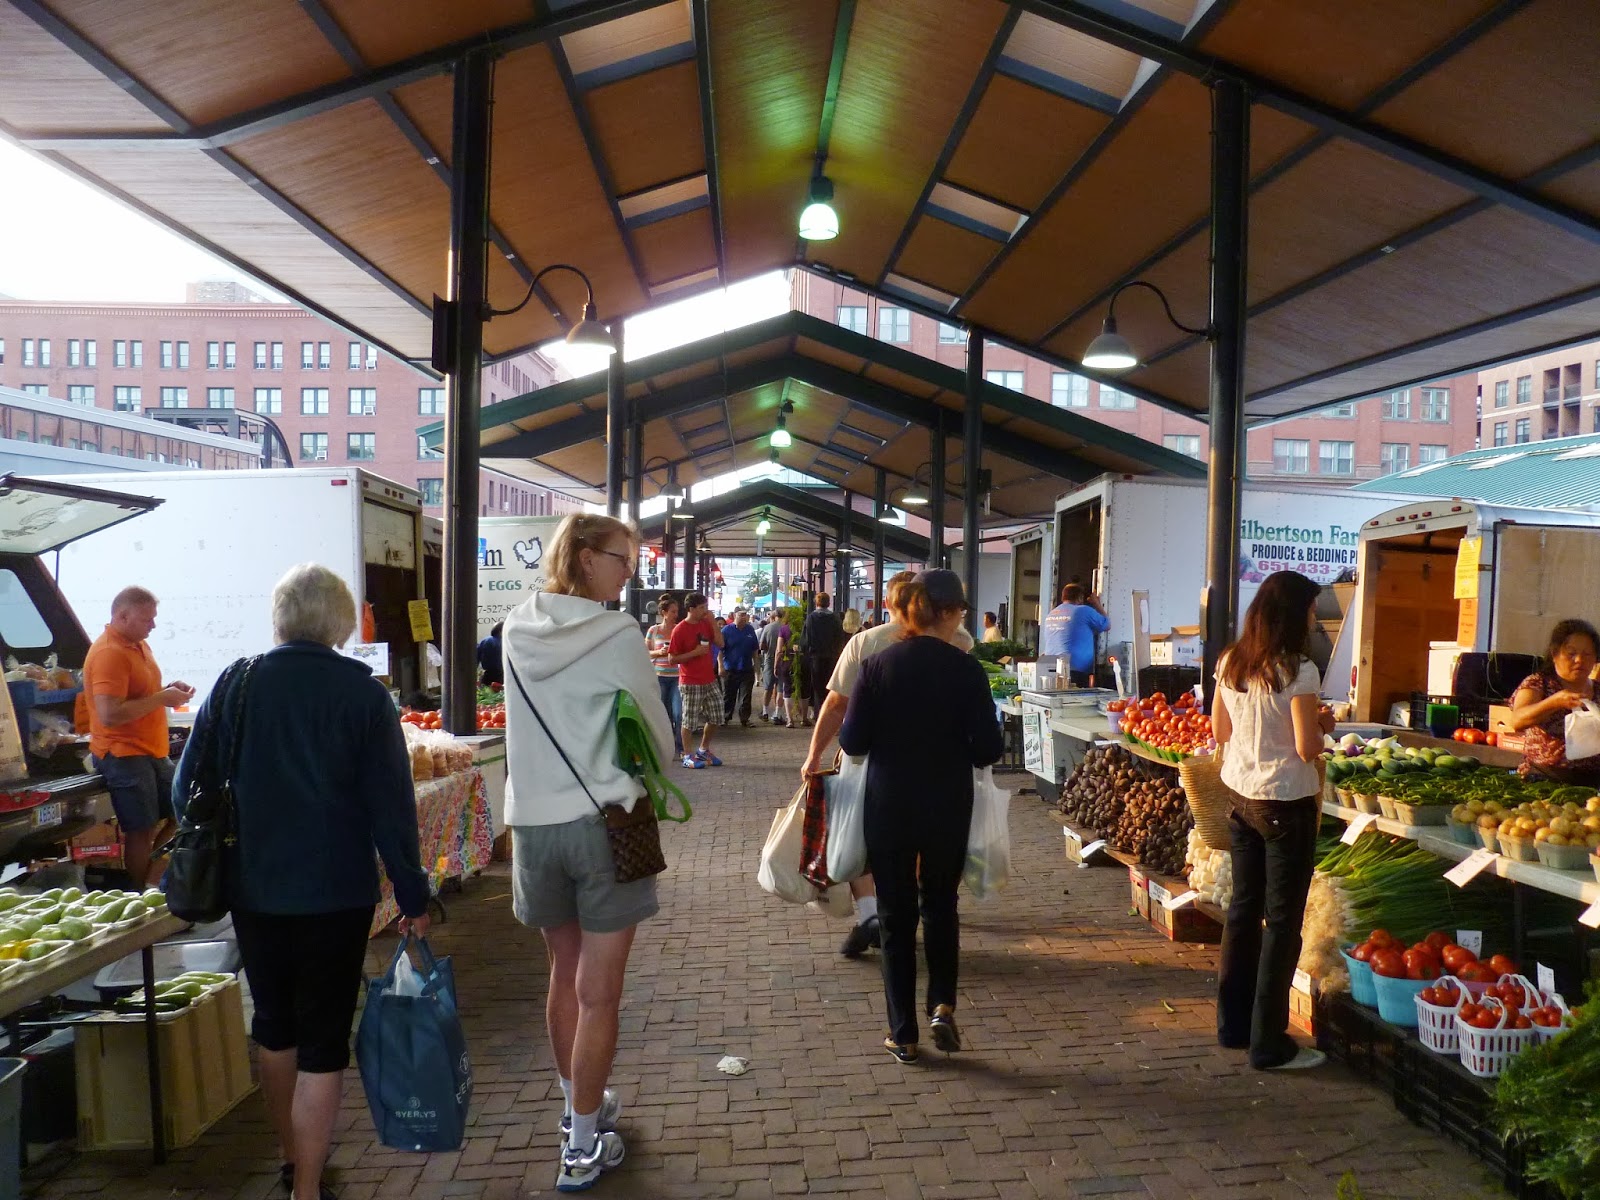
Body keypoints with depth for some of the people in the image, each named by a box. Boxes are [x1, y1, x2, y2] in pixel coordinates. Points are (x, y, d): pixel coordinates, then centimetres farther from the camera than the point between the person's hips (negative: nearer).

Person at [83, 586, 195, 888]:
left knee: (177, 813, 17)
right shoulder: (109, 653, -19)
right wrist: (162, 698, -21)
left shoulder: (139, 644, 11)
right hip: (123, 754, -10)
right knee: (141, 832, -3)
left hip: (152, 751, 10)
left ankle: (148, 876, 29)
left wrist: (169, 690, 6)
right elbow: (110, 714, -27)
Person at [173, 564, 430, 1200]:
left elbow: (187, 788, 3)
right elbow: (392, 804, -12)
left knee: (274, 1027, 21)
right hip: (335, 895, -4)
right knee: (323, 1041, 7)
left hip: (253, 891, 4)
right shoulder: (361, 691, -11)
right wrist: (413, 895, -4)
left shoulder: (234, 686, -2)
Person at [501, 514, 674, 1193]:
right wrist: (637, 780, 14)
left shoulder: (517, 632, 3)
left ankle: (579, 1104, 37)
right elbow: (656, 735, -5)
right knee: (598, 994, 4)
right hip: (606, 821, -5)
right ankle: (583, 1147, 13)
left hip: (532, 821, 5)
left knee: (564, 975, 21)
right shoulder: (617, 635, -12)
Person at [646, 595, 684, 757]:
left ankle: (680, 748, 0)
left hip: (677, 676, -1)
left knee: (678, 713, -9)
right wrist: (659, 652, -10)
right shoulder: (653, 630, 3)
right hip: (659, 676, 1)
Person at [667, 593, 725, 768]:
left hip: (709, 680, 7)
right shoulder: (680, 630, -12)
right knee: (690, 720, 0)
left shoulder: (706, 624, 8)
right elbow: (672, 659, -12)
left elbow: (720, 643, 0)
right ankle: (688, 756, 12)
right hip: (690, 683, -7)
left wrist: (713, 622, -7)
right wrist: (695, 652, -19)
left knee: (715, 716, 10)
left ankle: (703, 750, 27)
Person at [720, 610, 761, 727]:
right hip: (730, 669, -3)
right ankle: (726, 718, 21)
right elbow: (720, 649, -7)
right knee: (728, 696, 8)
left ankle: (745, 719, 10)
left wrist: (755, 664, 12)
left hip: (747, 669, 3)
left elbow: (755, 649, 14)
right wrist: (721, 666, -13)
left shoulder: (750, 630, 6)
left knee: (746, 697, 3)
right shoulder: (727, 630, -6)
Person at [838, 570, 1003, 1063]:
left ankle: (902, 1033, 16)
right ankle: (942, 1005, 10)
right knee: (941, 905, 22)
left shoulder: (878, 665, -8)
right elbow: (988, 749, -9)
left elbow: (852, 741, -7)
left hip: (888, 806, 0)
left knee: (896, 915, 11)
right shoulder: (965, 669, -11)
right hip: (947, 809, 0)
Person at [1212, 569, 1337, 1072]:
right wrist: (1323, 724, 2)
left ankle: (1233, 1024, 27)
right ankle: (1269, 1044, 9)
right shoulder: (1298, 671, -16)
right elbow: (1307, 748, -17)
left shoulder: (1230, 663, 4)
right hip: (1287, 803, -7)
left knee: (1243, 908, 16)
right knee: (1282, 920, 2)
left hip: (1241, 797, 7)